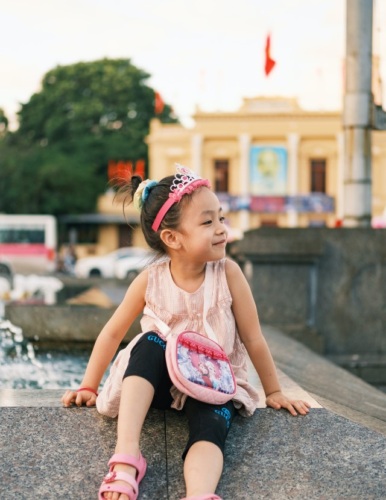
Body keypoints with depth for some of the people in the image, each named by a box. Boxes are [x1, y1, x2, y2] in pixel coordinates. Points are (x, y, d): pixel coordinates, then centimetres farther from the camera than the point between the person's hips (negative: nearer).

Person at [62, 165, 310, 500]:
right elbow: (113, 333, 1)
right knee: (149, 343, -29)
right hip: (162, 382, 1)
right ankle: (126, 458, -37)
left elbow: (253, 339, -5)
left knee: (211, 425, -32)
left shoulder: (227, 273, -13)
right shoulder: (150, 280, -10)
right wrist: (88, 388, 3)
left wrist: (274, 393, 2)